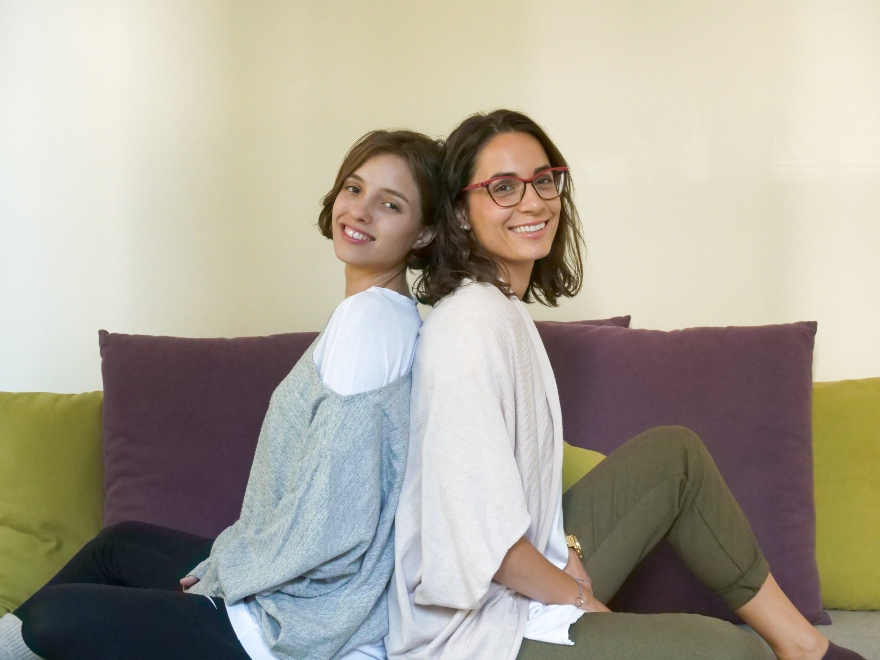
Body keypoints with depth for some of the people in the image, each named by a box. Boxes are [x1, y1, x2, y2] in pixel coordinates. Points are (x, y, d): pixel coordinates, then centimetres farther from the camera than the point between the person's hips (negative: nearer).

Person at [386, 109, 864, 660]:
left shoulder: (504, 307, 9)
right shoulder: (472, 325, -22)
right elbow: (479, 541, -25)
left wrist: (566, 553, -3)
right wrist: (580, 598, -10)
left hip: (526, 575, 10)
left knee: (676, 453, 12)